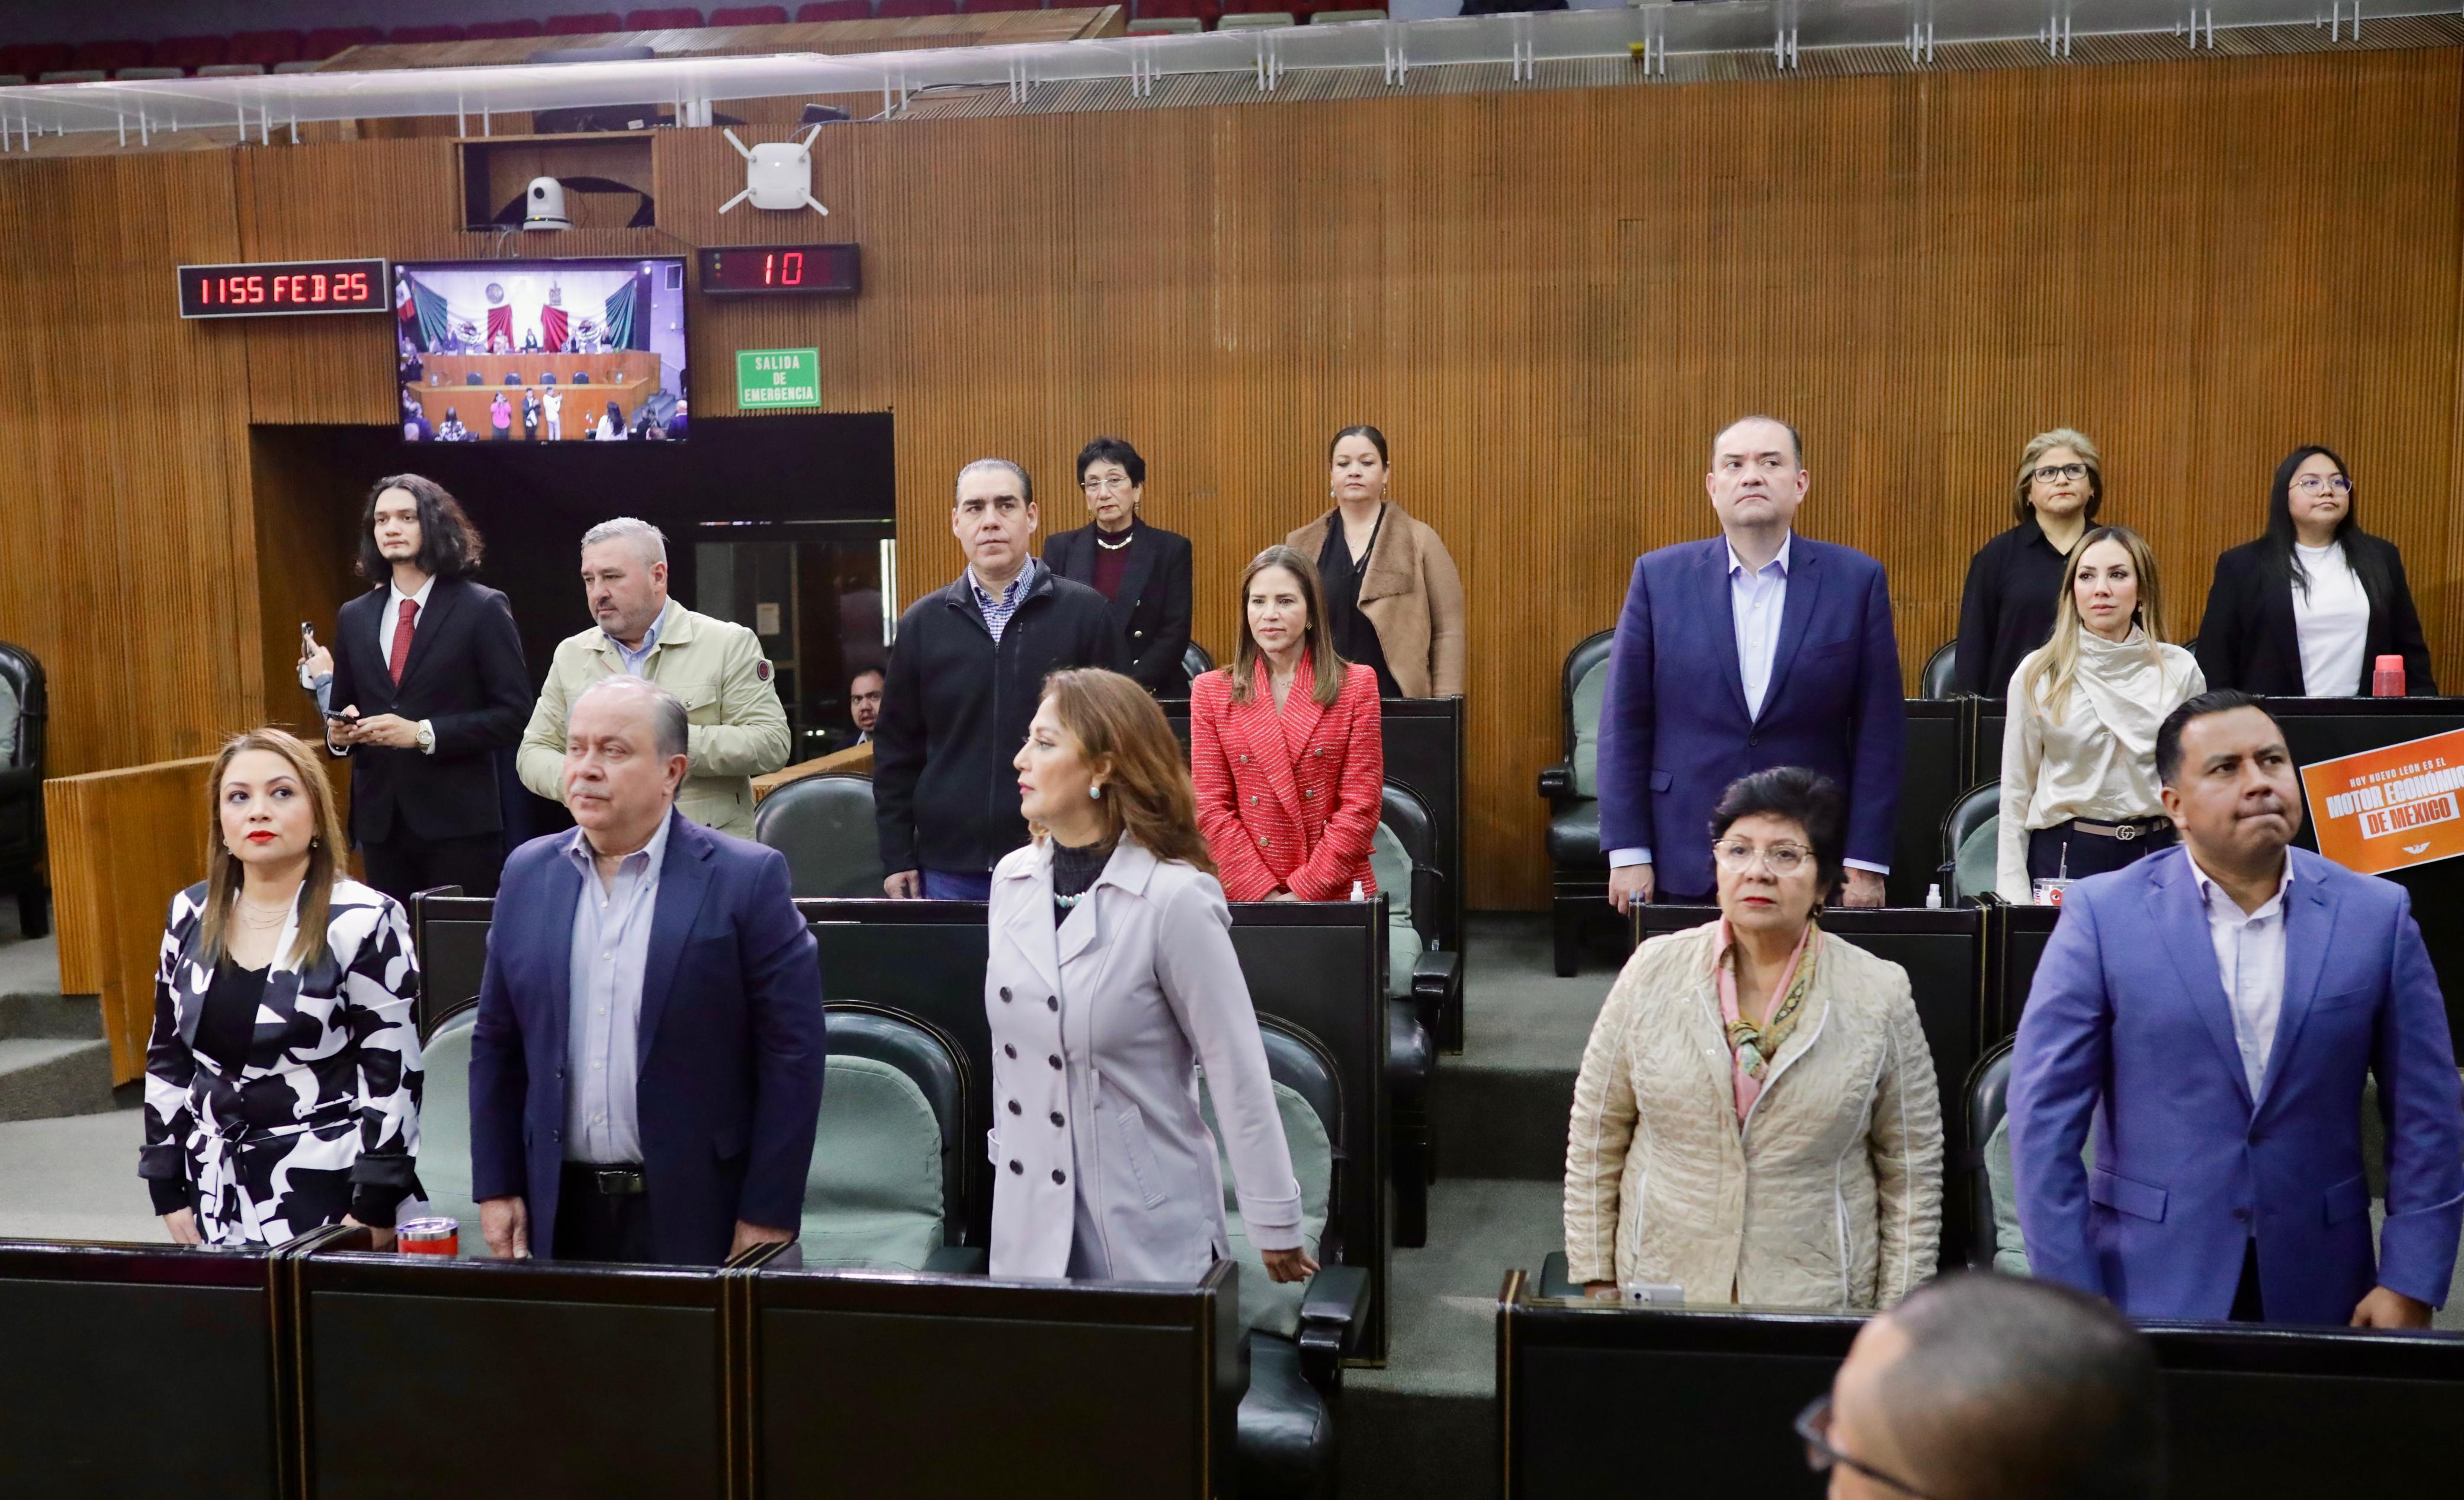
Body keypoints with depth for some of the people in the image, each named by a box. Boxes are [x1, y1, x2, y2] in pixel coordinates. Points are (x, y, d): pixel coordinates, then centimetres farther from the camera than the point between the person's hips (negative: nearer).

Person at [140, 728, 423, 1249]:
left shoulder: (363, 922, -12)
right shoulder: (192, 916, 5)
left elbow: (394, 1076, -12)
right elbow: (166, 1059, 12)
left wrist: (373, 1211, -15)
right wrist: (169, 1191, 8)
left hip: (332, 1194, -5)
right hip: (219, 1194, 5)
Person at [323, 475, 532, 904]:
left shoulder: (484, 609, -3)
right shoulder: (354, 617, 13)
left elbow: (514, 714, -8)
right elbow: (340, 708, 21)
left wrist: (424, 734, -16)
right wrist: (337, 732, -2)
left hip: (458, 820, -5)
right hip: (379, 819, 5)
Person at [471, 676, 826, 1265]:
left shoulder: (747, 878, -8)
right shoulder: (527, 874, 7)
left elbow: (793, 1053, -9)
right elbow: (496, 1044, 12)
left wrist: (769, 1216, -11)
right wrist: (496, 1187, 8)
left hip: (697, 1217, -4)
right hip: (560, 1212, 4)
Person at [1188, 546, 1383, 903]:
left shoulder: (1356, 685, 1)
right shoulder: (1211, 691, 4)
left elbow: (1361, 805, -4)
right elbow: (1212, 806, -1)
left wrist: (1303, 891, -12)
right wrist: (1266, 893, -11)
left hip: (1337, 895, -1)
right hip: (1244, 897, 1)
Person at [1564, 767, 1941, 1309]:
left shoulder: (1880, 995, 1)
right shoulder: (1654, 971, 3)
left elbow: (1912, 1172, 6)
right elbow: (1595, 1138, 8)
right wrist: (1597, 1282, 6)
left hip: (1819, 1304, -1)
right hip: (1660, 1288, 1)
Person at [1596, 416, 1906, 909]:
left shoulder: (1857, 580, 2)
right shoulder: (1659, 577, 2)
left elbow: (1880, 730, 1)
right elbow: (1625, 723, 2)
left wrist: (1866, 863, -2)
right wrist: (1628, 853, -2)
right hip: (1685, 867, 0)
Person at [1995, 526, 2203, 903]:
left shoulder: (2179, 670, 3)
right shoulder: (2037, 674, 0)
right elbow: (2016, 791, 3)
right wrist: (2015, 894, -3)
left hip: (2154, 855, 1)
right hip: (2062, 856, -1)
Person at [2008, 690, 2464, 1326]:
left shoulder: (2377, 915, 0)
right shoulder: (2102, 913, -7)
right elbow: (2046, 1115, -7)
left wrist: (2410, 1285, -2)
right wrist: (2071, 1298, -9)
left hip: (2319, 1290, 2)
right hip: (2149, 1288, -2)